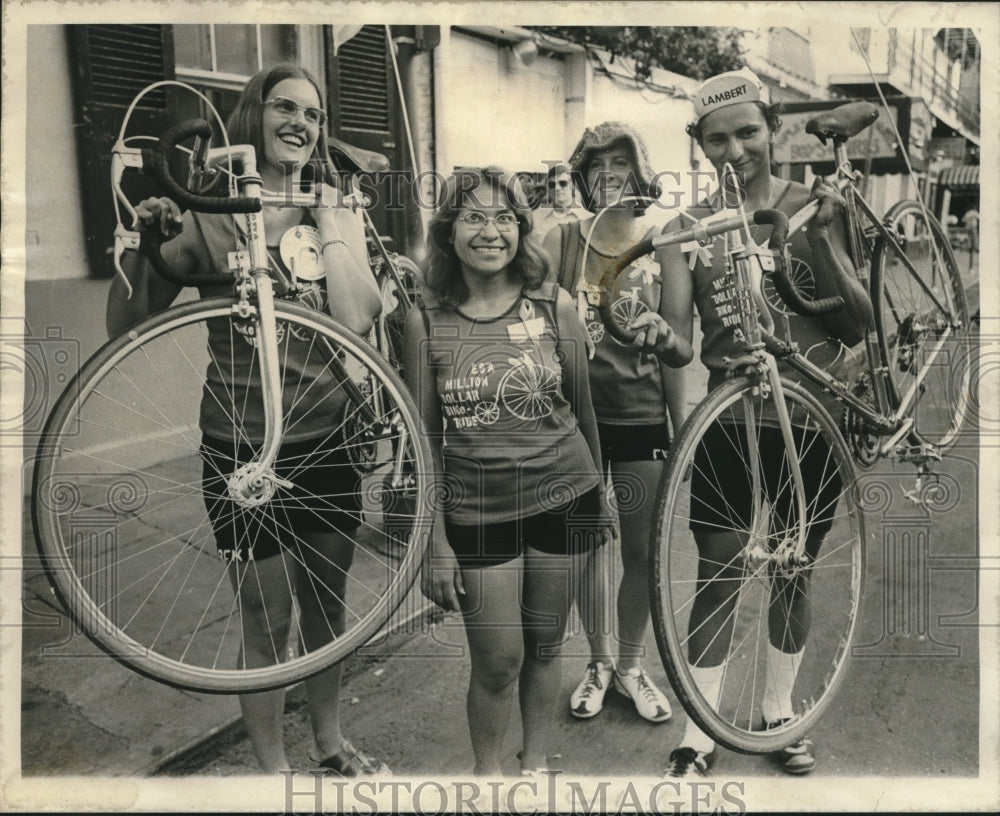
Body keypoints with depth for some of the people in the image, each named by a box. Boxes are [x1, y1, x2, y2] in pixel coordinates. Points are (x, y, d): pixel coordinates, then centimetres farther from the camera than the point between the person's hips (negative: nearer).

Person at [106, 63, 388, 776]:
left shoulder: (339, 214, 3)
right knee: (267, 621, 8)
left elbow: (357, 317, -15)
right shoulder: (209, 219, -6)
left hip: (326, 442, 3)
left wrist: (324, 217, -12)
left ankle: (330, 744, 40)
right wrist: (143, 245, -21)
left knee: (327, 604, 18)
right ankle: (273, 770, 29)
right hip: (242, 449, -3)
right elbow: (125, 328, -8)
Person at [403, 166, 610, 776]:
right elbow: (424, 439, -2)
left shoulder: (553, 307, -3)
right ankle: (487, 774, 30)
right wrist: (436, 542, -3)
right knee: (497, 664, 5)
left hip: (562, 500, 1)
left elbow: (582, 409, 9)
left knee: (544, 649, 14)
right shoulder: (427, 320, -6)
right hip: (476, 513, -1)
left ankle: (536, 766, 36)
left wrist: (596, 494, 19)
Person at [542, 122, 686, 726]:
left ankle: (632, 666, 29)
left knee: (641, 552, 8)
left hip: (642, 421, 0)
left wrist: (683, 430, 4)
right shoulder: (562, 243, -2)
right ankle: (599, 662, 32)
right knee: (589, 547, 11)